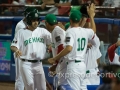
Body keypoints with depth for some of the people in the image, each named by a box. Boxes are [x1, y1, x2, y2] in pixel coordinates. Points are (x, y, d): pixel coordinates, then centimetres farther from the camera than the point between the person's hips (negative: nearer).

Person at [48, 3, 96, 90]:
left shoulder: (70, 32, -12)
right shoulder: (85, 31, 8)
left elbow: (69, 48, -25)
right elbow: (94, 31, 33)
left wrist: (55, 58, -18)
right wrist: (91, 15, 41)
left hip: (73, 65, -7)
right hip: (82, 65, 7)